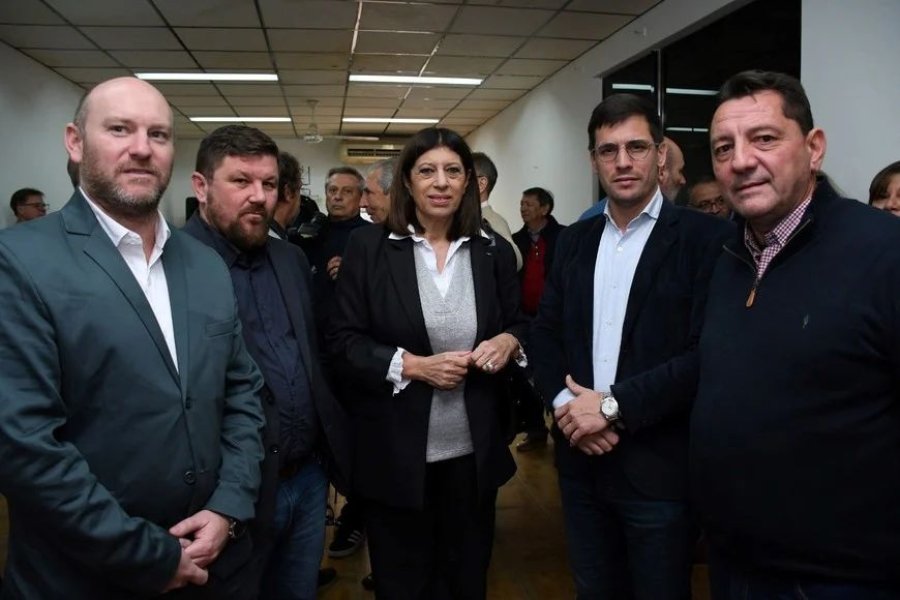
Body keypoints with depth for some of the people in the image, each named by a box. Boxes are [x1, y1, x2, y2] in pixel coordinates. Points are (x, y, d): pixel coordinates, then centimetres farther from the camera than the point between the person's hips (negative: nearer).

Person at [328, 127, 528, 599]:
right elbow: (344, 344, -7)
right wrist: (414, 365, -20)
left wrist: (509, 341, -12)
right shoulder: (368, 247, -5)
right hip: (396, 455, -2)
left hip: (473, 454, 2)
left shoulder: (494, 253, 3)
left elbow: (519, 326, 11)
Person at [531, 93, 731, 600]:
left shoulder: (706, 237, -9)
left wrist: (613, 405, -18)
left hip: (660, 467, -5)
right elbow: (545, 333, 8)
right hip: (582, 460, 5)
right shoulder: (574, 240, 9)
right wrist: (565, 403, -9)